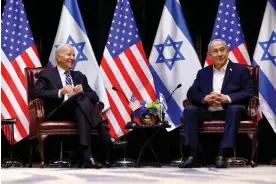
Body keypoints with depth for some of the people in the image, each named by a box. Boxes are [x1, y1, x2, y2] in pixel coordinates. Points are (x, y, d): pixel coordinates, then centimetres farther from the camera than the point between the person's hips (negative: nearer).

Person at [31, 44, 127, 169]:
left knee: (80, 106, -36)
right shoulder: (47, 74, 13)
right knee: (81, 97, -34)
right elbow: (35, 94, -4)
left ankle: (87, 156, -48)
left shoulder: (79, 76, 27)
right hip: (57, 112, -4)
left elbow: (95, 97, 20)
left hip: (78, 108, 4)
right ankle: (107, 139, -42)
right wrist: (60, 92, -15)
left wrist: (82, 92, -4)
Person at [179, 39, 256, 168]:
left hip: (229, 111, -3)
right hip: (208, 112, 3)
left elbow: (250, 92, -5)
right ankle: (194, 155, -25)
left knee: (235, 109, -35)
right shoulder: (203, 73, 17)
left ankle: (222, 154, -36)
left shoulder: (240, 70, 7)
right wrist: (205, 98, -15)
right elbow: (191, 93, 9)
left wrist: (227, 98, -19)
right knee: (189, 110, -23)